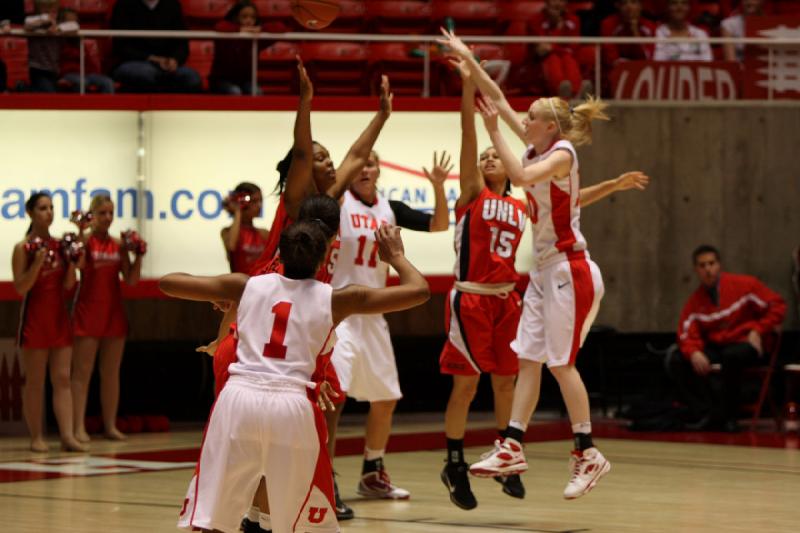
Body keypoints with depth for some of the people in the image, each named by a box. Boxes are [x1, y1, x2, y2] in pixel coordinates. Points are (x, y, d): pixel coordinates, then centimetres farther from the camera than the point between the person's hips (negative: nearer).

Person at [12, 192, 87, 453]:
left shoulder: (59, 245, 7)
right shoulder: (22, 248, -7)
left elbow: (68, 285, 8)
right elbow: (21, 288, -12)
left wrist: (73, 261, -8)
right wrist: (38, 262, -22)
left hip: (59, 317, 5)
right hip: (35, 319, -5)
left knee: (62, 378, -1)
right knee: (35, 381, 1)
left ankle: (68, 435, -6)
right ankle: (36, 437, 6)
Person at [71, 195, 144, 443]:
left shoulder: (119, 245, 8)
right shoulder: (84, 240, -5)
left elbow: (131, 279, 6)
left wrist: (138, 255, -7)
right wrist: (80, 236, -29)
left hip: (113, 312, 5)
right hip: (88, 312, -5)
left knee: (111, 373, 8)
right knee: (82, 371, -5)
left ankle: (110, 425, 13)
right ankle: (79, 427, -7)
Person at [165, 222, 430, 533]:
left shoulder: (247, 286, 14)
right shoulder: (335, 299, 10)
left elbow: (168, 282, 21)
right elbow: (419, 290, 14)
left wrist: (214, 295, 39)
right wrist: (395, 256, 33)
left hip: (238, 398, 1)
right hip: (291, 405, -1)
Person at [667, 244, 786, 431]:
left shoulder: (744, 285, -3)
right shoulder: (694, 302, 6)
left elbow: (776, 306, -1)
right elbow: (687, 335, -1)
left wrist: (757, 331, -12)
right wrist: (694, 353, -24)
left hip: (746, 345, -5)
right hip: (715, 348, 5)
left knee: (732, 356, -41)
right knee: (675, 360, -17)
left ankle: (728, 414, -22)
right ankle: (707, 413, -18)